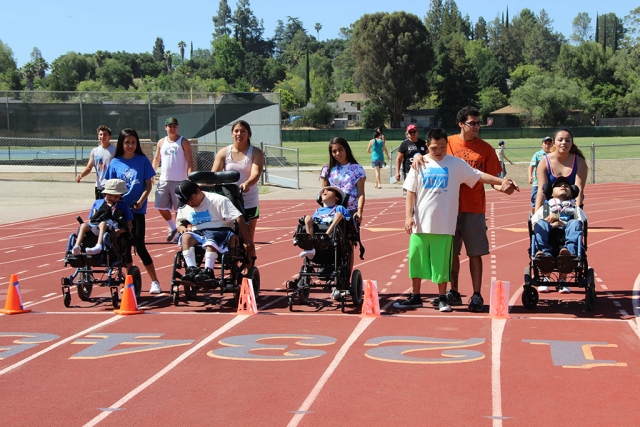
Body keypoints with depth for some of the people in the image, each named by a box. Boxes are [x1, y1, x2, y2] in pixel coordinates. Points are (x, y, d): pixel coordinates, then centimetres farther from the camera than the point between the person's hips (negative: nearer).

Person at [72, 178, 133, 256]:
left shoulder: (123, 205, 20)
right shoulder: (97, 203, 28)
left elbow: (129, 226, 12)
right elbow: (90, 220, 26)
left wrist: (120, 230, -10)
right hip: (94, 226, 3)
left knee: (103, 223, -37)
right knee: (84, 225, -28)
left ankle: (98, 246, -60)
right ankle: (77, 246, -47)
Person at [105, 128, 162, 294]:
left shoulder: (143, 161, 0)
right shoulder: (115, 163, 5)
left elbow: (148, 185, -1)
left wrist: (140, 202, -15)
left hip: (137, 209, -3)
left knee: (139, 246, -7)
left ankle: (155, 282, 2)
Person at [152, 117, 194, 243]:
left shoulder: (183, 142, -2)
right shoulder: (161, 142, 11)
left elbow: (190, 161, -6)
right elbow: (156, 159, 20)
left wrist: (189, 178, -16)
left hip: (179, 181, -5)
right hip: (164, 180, 5)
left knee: (179, 209, -2)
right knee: (161, 206, 5)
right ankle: (172, 227, 24)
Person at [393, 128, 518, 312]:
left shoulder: (456, 164, 2)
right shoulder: (420, 164, 6)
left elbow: (479, 176, -1)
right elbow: (410, 193, 6)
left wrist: (501, 181, -13)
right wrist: (408, 216, -3)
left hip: (444, 225, -2)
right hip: (420, 223, 2)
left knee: (442, 263, 1)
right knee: (416, 260, 7)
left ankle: (442, 299, 15)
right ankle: (415, 297, 21)